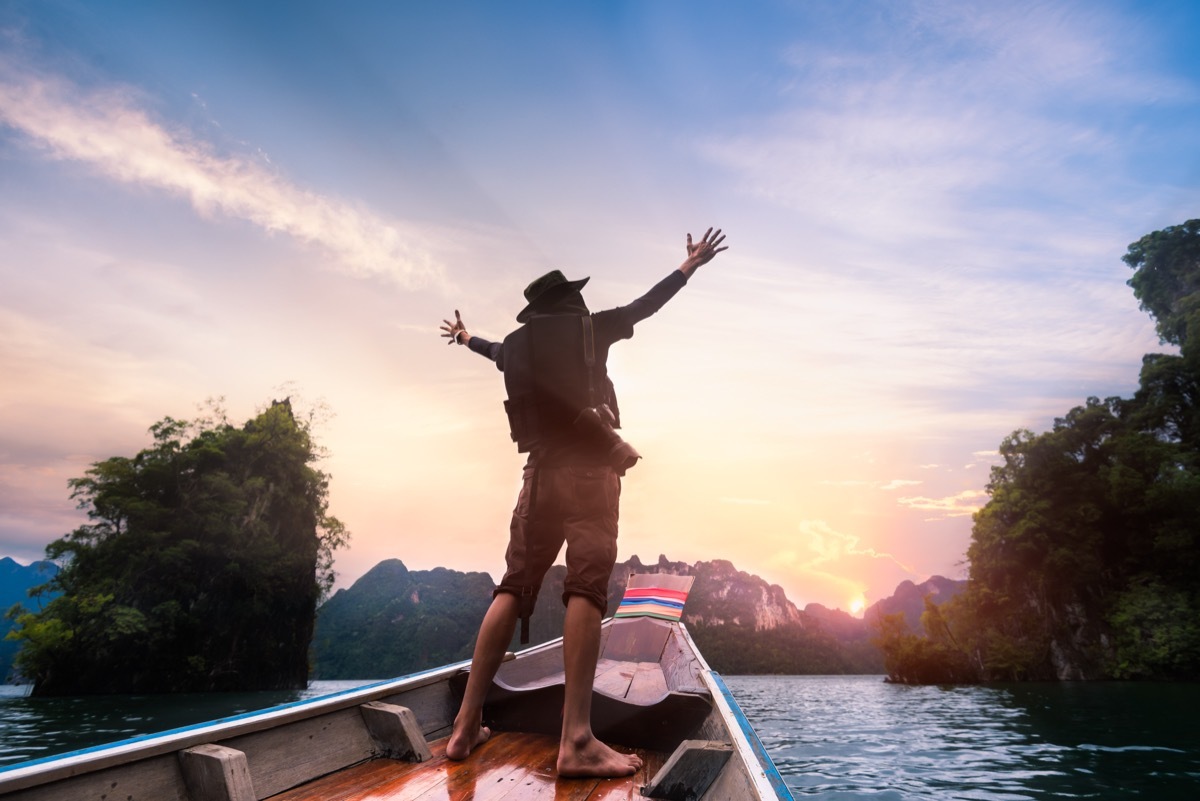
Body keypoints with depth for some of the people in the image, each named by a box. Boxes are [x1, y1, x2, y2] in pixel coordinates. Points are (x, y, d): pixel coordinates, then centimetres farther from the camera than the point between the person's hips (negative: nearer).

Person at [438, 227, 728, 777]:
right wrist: (690, 265, 35)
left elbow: (497, 353, 42)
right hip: (590, 467, -4)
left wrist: (466, 339, 65)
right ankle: (576, 740, -18)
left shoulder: (516, 344, 19)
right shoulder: (589, 327, 10)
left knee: (513, 587, 6)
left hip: (541, 470, 4)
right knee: (586, 588, -12)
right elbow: (646, 304, 21)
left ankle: (466, 725, 5)